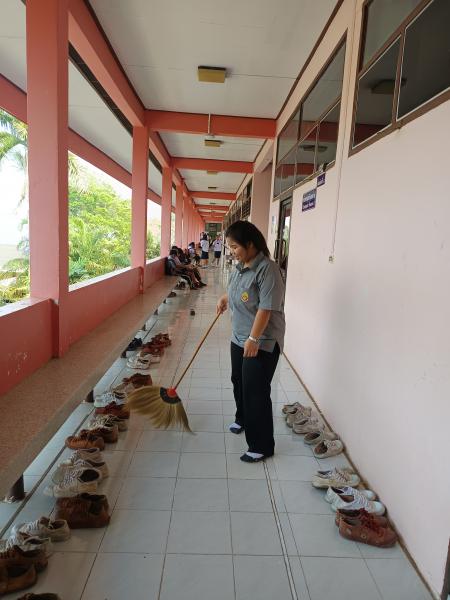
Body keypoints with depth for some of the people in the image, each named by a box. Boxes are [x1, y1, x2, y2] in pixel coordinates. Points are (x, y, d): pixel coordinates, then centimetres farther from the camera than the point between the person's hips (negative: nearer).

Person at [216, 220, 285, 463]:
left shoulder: (267, 269, -22)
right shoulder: (240, 267, 5)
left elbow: (266, 308, -25)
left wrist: (254, 339, -25)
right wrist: (224, 298, 9)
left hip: (262, 342, -9)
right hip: (239, 338, 9)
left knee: (256, 391, -4)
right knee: (238, 382, 23)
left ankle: (262, 446, 10)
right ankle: (242, 419, 48)